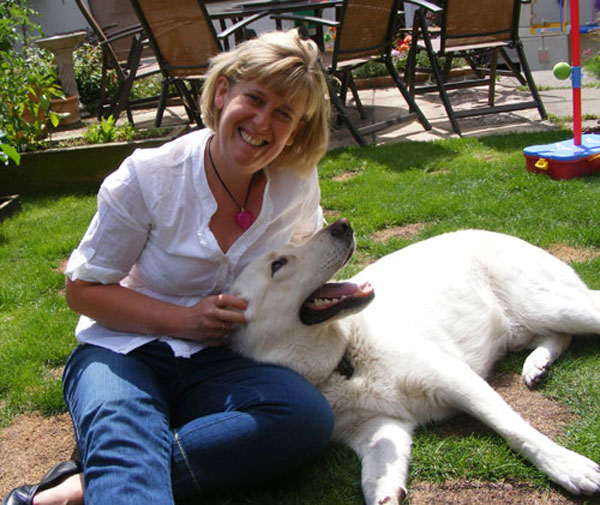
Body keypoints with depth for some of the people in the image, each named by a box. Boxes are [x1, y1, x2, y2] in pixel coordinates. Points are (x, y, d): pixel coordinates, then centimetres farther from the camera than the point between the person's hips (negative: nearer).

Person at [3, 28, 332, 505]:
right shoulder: (148, 177, -10)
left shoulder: (298, 184, -2)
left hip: (216, 365, 4)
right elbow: (83, 290, -3)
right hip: (124, 352, -3)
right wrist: (184, 320, -17)